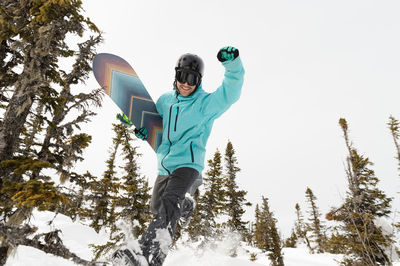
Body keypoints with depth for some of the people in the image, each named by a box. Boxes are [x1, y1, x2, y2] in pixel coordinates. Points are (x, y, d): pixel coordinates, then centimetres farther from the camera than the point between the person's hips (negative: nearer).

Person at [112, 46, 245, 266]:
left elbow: (230, 93, -23)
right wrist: (144, 130, 1)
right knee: (156, 206, 24)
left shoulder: (206, 103, -7)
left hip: (188, 164, -7)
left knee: (169, 204, -30)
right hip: (165, 165, 7)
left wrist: (233, 63, -39)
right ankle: (186, 206, 54)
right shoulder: (166, 100, 9)